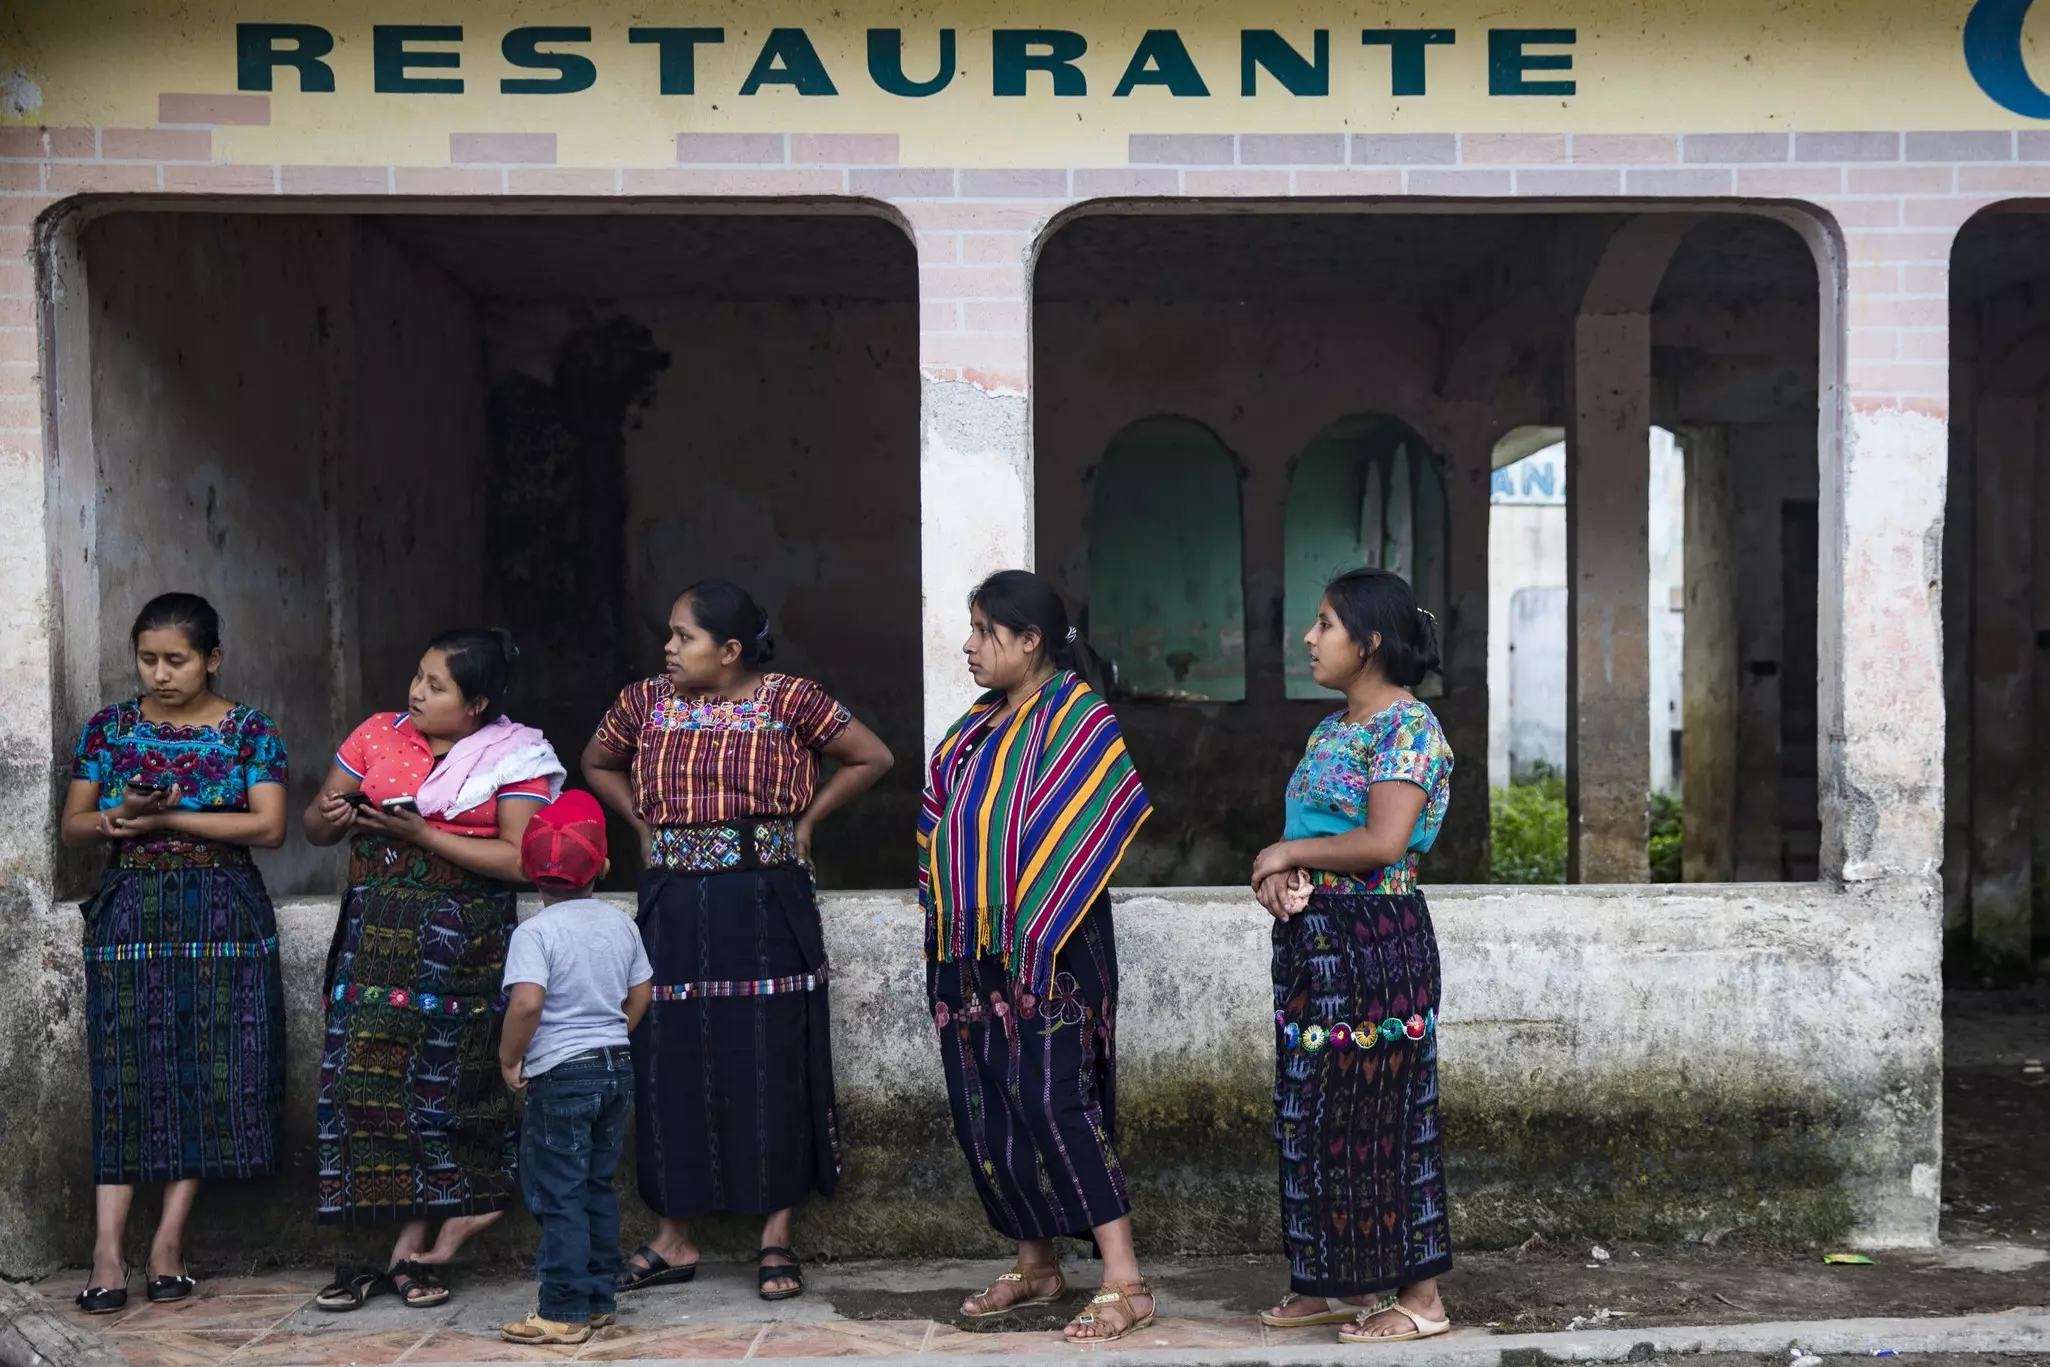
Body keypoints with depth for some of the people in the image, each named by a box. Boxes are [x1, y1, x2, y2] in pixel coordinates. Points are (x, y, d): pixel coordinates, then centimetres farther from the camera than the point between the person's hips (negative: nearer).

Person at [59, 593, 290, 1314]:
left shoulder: (250, 731, 1)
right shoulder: (109, 727, 8)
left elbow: (269, 826, -9)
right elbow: (72, 826, 7)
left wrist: (169, 818, -16)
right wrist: (121, 816, -15)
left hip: (223, 920, -1)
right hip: (130, 917, 1)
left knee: (210, 1075, -2)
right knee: (126, 1078, -3)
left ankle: (170, 1238, 6)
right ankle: (108, 1250, -5)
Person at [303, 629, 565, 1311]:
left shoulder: (514, 759, -2)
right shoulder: (378, 735, 9)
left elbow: (520, 859, -12)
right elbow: (315, 822, 15)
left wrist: (421, 834, -15)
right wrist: (328, 817, -9)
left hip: (462, 941, -3)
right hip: (377, 939, 3)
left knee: (443, 1080, -1)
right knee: (367, 1074, -2)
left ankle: (411, 1249, 11)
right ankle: (415, 1249, 6)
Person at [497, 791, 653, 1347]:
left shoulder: (534, 933, -14)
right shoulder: (621, 924, 5)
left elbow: (527, 1002, -27)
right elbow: (641, 994, 12)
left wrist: (509, 1058, -12)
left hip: (560, 1076, -6)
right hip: (617, 1067, 6)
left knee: (558, 1196, 1)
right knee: (599, 1187, 16)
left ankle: (563, 1313, 4)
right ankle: (600, 1299, 22)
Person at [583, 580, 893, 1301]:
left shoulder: (787, 700, -6)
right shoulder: (645, 701, 5)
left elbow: (872, 758, 1)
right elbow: (597, 764, 23)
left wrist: (803, 821, -1)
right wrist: (645, 825, 10)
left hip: (765, 910, -3)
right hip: (673, 910, 3)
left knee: (769, 1066, 2)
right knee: (671, 1067, 6)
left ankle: (776, 1237, 13)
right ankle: (674, 1239, 18)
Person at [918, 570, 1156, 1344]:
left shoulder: (1074, 719, -9)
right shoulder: (981, 723, 14)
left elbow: (1095, 822, -17)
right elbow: (942, 820, 21)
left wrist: (1036, 932, -17)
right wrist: (941, 905, 9)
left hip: (1044, 951, -8)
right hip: (972, 948, 8)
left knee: (1051, 1102, -12)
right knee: (985, 1109, 10)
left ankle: (1124, 1282, -8)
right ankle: (1035, 1265, 23)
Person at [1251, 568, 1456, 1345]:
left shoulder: (1407, 726, -13)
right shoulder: (1331, 730, 14)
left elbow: (1383, 842, -22)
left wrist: (1288, 853, -11)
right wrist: (1278, 871, -8)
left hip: (1374, 941, -9)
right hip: (1313, 939, 9)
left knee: (1378, 1114, -2)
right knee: (1317, 1112, 13)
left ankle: (1420, 1296, 9)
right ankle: (1338, 1282, 24)